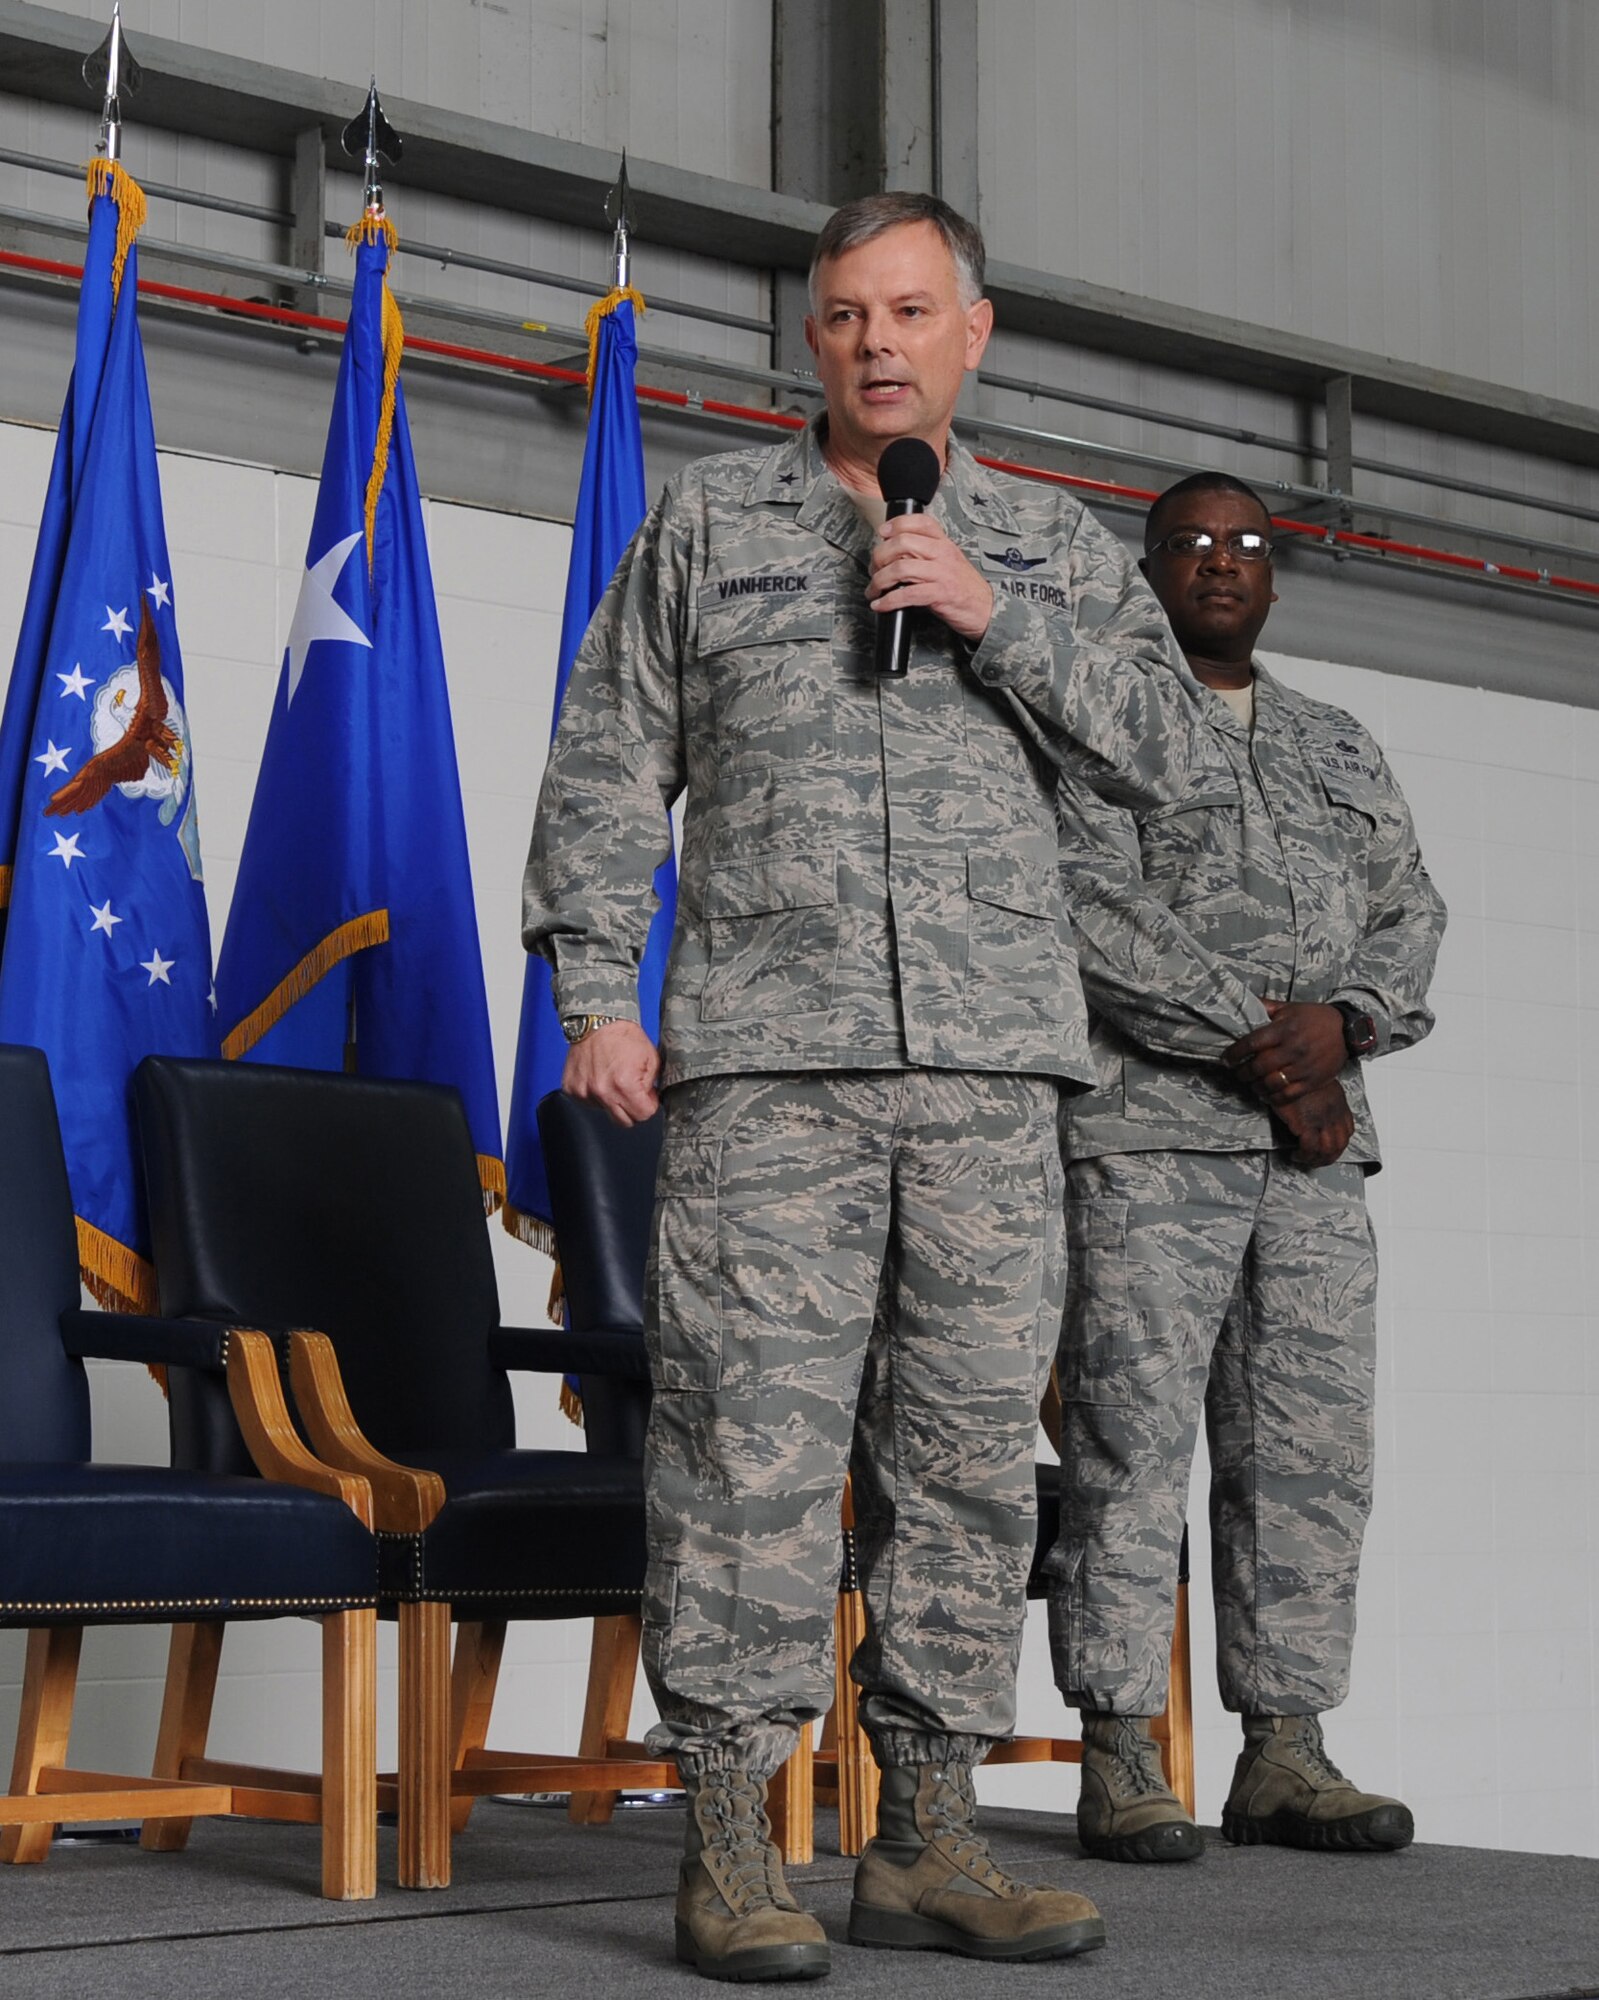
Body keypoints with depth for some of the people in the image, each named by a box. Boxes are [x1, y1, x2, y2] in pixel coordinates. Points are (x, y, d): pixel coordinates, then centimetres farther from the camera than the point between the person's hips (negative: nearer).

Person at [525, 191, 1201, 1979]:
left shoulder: (1054, 547, 17)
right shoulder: (708, 521, 12)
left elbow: (1160, 745, 5)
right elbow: (604, 768, 9)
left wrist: (991, 615, -7)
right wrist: (595, 992, -1)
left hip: (992, 1065, 3)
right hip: (765, 1059, -2)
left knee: (970, 1444, 3)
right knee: (751, 1438, -8)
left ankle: (926, 1837, 11)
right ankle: (727, 1848, -2)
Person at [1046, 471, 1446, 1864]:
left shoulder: (1341, 750, 24)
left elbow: (1411, 913, 16)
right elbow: (1091, 910, -8)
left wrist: (1341, 1020, -5)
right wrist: (1252, 1037, -14)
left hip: (1317, 1140, 6)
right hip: (1148, 1132, -6)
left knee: (1313, 1449, 3)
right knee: (1134, 1441, -9)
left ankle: (1286, 1752, 8)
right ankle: (1121, 1763, -7)